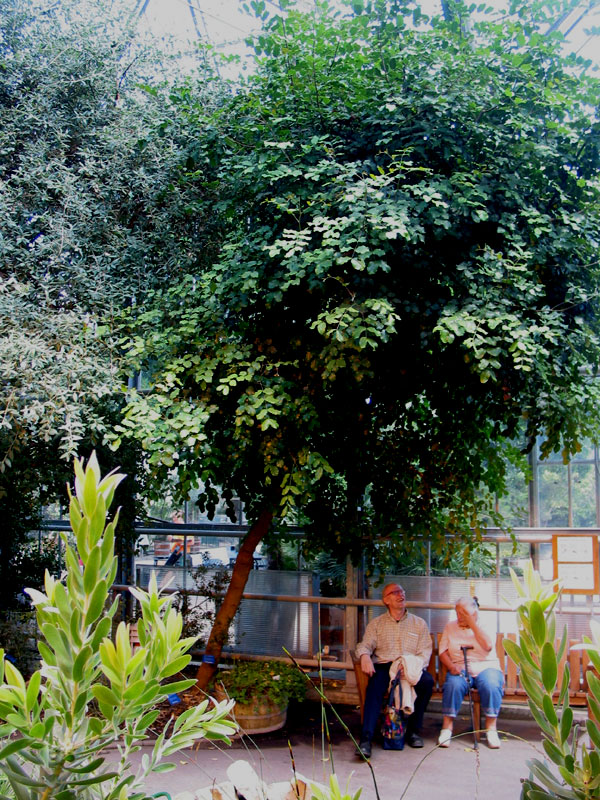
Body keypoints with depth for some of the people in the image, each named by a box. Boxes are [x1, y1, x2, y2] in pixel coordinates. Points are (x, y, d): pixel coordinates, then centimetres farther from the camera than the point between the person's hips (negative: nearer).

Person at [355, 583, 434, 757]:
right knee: (374, 686, -32)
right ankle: (366, 738, -38)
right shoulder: (376, 623, 16)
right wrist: (364, 655, -22)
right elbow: (365, 645, 4)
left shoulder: (419, 623, 16)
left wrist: (411, 665, -17)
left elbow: (425, 652, 5)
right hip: (383, 666, -1)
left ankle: (413, 730, -13)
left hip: (411, 669, 1)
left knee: (427, 681, -30)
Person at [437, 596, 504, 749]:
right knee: (453, 684, -33)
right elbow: (443, 652, 7)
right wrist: (451, 666, -13)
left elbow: (488, 646, -12)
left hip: (486, 667, -1)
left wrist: (472, 624, -12)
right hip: (460, 668, 1)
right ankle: (447, 726, -22)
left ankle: (491, 728, -19)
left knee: (491, 686, -34)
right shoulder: (450, 627, 14)